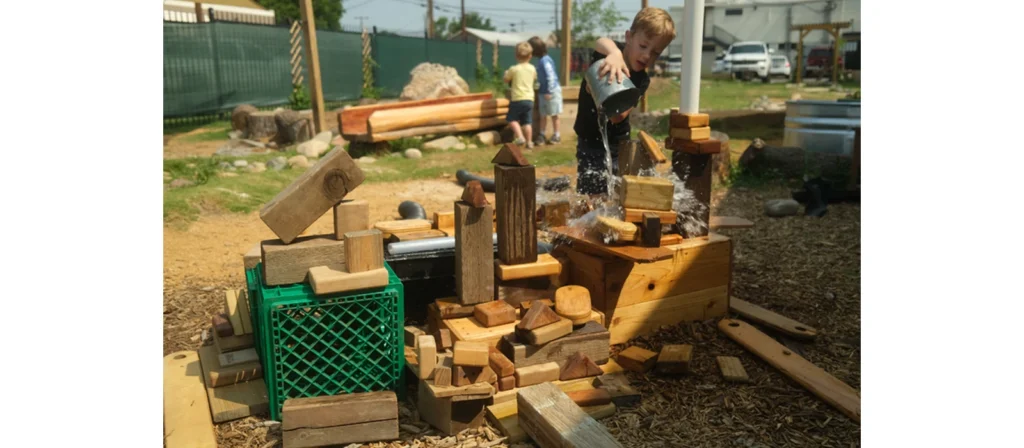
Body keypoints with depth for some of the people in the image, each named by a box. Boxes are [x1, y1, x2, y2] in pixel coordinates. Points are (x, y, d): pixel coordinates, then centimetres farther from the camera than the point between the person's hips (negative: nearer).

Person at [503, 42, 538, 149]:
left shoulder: (513, 69, -8)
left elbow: (506, 80, 6)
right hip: (529, 99, 4)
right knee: (526, 122, 8)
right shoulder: (532, 69, 4)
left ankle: (520, 137, -7)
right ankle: (529, 142, 8)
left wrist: (506, 73, 26)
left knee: (512, 119, 9)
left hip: (517, 99, -4)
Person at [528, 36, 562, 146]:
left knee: (553, 114, 5)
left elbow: (551, 76, -22)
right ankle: (541, 136, 15)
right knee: (543, 115, 10)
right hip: (543, 91, 8)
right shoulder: (540, 59, 7)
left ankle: (556, 135, 17)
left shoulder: (545, 60, -20)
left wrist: (549, 91, -21)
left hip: (551, 91, -8)